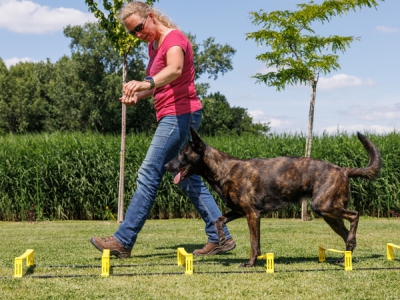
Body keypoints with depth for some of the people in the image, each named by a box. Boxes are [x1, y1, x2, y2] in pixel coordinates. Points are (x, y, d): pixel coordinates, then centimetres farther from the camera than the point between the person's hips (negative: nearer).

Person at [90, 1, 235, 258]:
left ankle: (123, 241, -8)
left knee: (149, 175, -11)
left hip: (181, 114, -10)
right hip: (173, 118, 10)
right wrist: (137, 96, 4)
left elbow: (175, 69, -34)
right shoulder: (153, 44, 17)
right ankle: (220, 238, 14)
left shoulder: (174, 38, -12)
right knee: (188, 179, 10)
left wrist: (147, 83, -53)